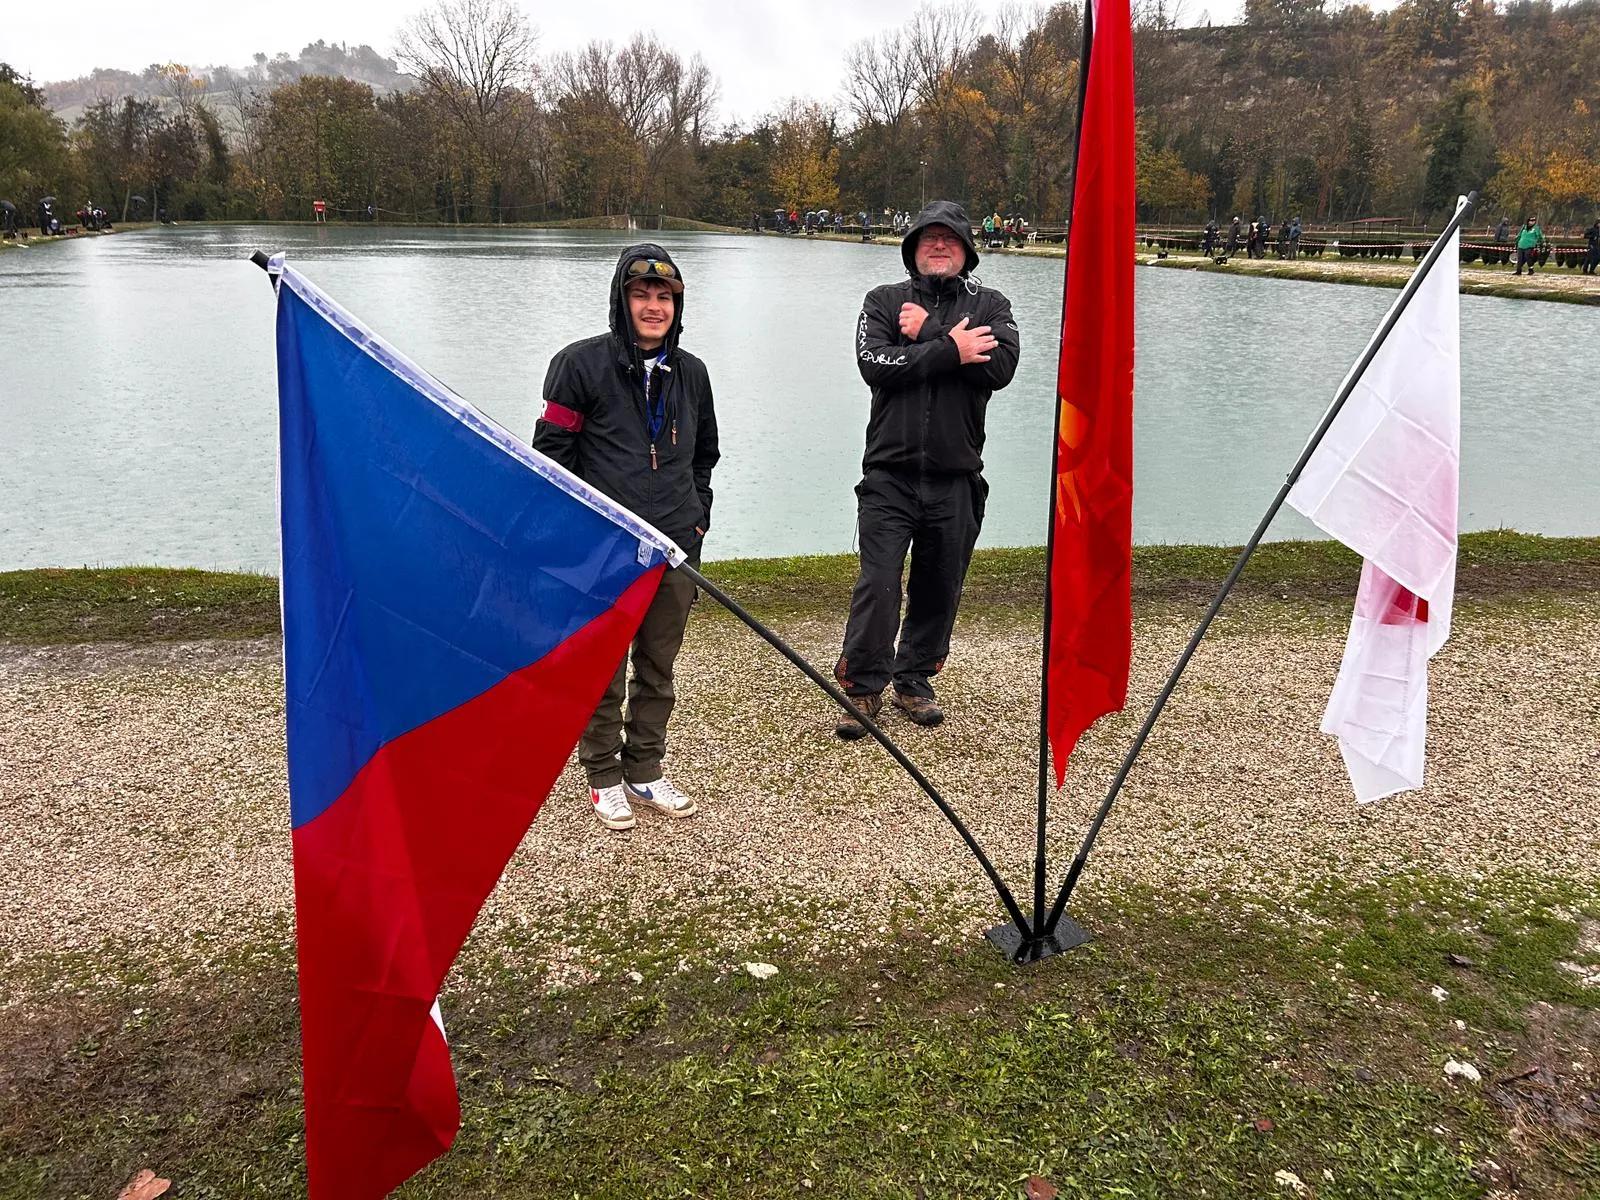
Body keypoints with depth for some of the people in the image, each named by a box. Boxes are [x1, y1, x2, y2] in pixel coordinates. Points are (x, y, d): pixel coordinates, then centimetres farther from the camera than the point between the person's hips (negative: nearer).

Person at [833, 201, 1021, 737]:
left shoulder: (989, 305, 10)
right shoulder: (884, 301, 9)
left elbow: (1000, 367, -11)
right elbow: (874, 365, -10)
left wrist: (924, 335, -11)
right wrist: (950, 349, -14)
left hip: (956, 476, 2)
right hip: (889, 474, -2)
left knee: (940, 586, 9)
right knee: (877, 582, -7)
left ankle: (915, 680, 26)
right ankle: (863, 687, 6)